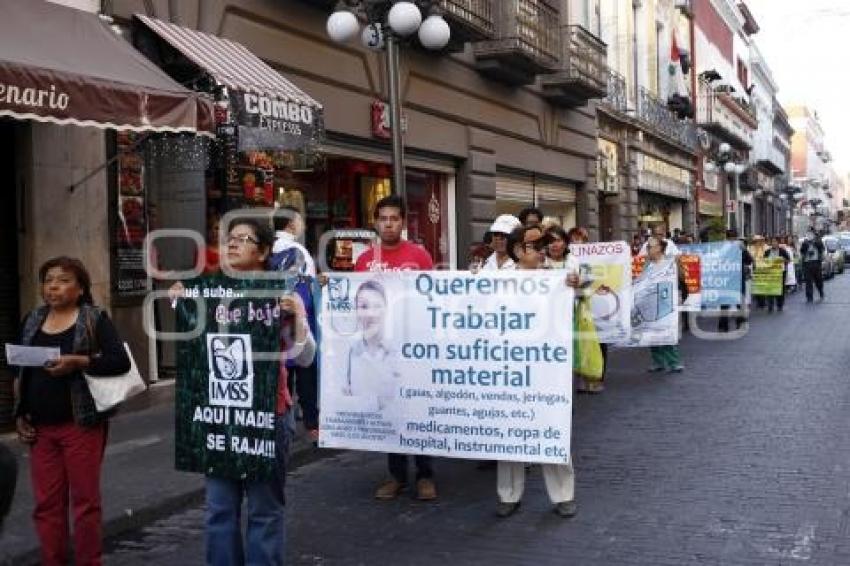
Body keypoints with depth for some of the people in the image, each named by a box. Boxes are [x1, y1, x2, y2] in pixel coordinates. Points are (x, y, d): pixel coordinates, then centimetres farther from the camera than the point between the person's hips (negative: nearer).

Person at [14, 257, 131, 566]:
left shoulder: (94, 319, -2)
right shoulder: (33, 320, 12)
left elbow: (120, 361, -11)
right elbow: (21, 372, 18)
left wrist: (79, 362, -23)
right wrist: (19, 415, 11)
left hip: (81, 424, -4)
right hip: (40, 427, 5)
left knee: (85, 500, 1)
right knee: (46, 503, 8)